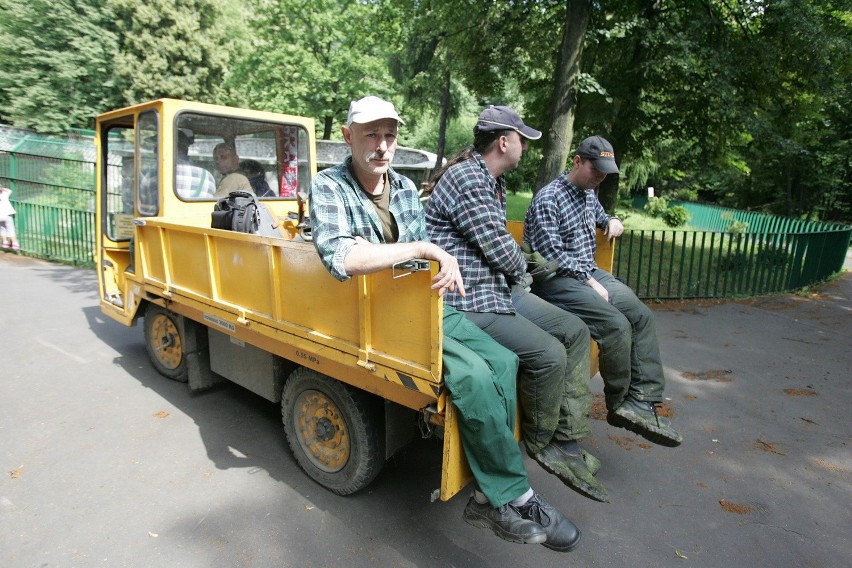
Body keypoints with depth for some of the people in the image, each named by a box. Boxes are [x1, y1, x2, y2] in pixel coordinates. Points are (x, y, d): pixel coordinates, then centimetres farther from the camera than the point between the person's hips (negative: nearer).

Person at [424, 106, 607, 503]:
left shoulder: (493, 180, 16)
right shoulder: (466, 178, -16)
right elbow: (501, 251, -17)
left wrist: (518, 268, 5)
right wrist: (521, 269, 4)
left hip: (500, 288, 11)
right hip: (468, 302, -10)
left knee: (575, 331, 5)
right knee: (548, 354, -21)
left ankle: (568, 443, 7)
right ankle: (540, 445, 7)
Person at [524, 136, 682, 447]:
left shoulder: (589, 193, 15)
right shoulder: (548, 199, -13)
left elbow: (599, 214, 38)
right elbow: (552, 255, -19)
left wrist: (612, 220, 13)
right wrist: (589, 282, -17)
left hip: (590, 272, 10)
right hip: (558, 280, -10)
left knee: (643, 316, -5)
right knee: (617, 325, -24)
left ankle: (643, 401, -6)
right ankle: (620, 405, -2)